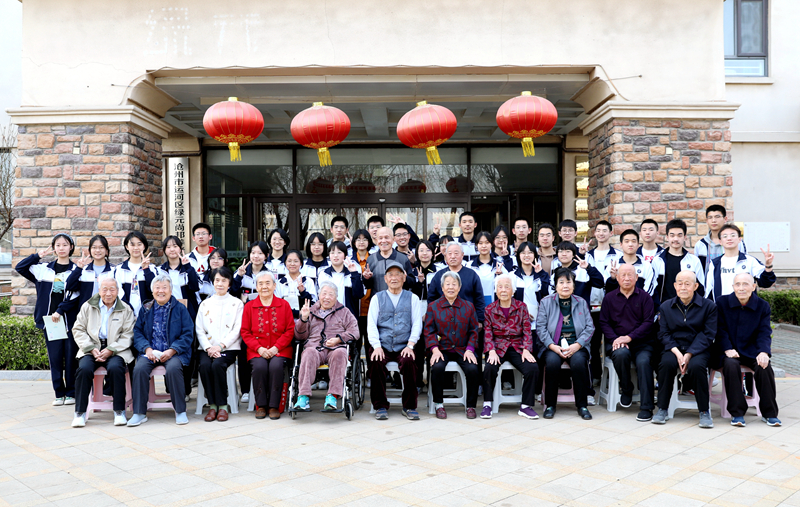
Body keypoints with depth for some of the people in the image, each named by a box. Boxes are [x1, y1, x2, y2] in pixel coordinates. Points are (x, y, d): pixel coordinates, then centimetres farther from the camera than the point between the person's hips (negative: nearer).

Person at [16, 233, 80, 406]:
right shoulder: (43, 269, 11)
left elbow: (75, 297, -4)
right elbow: (20, 267, 12)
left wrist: (60, 311, -13)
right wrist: (39, 255, 4)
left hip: (69, 319, -2)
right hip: (50, 320, 2)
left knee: (71, 356, 1)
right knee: (55, 357, 4)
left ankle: (71, 393, 11)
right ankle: (59, 393, 12)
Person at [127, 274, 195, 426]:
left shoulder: (180, 309, 6)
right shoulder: (146, 309, 14)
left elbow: (188, 334, 0)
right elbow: (137, 331, 10)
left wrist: (171, 351, -13)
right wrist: (147, 348, -9)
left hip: (174, 352, -2)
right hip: (150, 351, 3)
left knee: (173, 368, -33)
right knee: (139, 369, -27)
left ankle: (180, 411, -17)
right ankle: (139, 413, -14)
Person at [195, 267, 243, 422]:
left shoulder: (236, 303, 9)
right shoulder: (205, 304, 18)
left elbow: (237, 330, -1)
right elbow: (199, 329, 9)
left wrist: (220, 346, -14)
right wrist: (208, 347, -9)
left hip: (228, 348, -2)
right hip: (207, 348, 3)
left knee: (217, 365, -32)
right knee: (204, 365, -29)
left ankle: (223, 406, -19)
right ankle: (212, 405, -17)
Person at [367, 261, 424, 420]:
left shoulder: (412, 298, 14)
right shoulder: (377, 298, 14)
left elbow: (417, 324, 5)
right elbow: (371, 324, 5)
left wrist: (410, 345, -10)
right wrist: (376, 346, -11)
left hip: (404, 347, 0)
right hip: (383, 346, 1)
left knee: (409, 361, -32)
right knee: (376, 362, -31)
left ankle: (409, 407, -14)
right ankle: (380, 406, -12)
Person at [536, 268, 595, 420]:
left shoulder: (582, 303, 12)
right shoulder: (546, 302, 8)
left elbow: (589, 327, 4)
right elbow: (541, 327, 0)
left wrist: (577, 345, -12)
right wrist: (553, 346, -15)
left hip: (576, 346, 1)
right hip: (553, 346, -1)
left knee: (578, 361, -32)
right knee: (552, 362, -33)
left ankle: (582, 405, -14)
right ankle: (550, 405, -15)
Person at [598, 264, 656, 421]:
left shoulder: (645, 297, 7)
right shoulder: (609, 298, 12)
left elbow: (648, 323, -2)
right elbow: (604, 322, 7)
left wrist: (629, 337, -15)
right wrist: (615, 339, -11)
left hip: (641, 342, 0)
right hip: (617, 341, 1)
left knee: (643, 361, -31)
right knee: (621, 354, -34)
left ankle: (646, 407, -24)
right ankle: (626, 390, -6)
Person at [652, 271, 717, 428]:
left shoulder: (709, 306, 2)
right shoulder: (666, 306, 10)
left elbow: (708, 334, -5)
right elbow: (663, 334, 5)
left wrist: (689, 354, -17)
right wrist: (677, 352, -14)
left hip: (698, 349, -2)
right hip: (673, 348, 2)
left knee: (697, 366, -34)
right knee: (667, 363, -31)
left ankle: (704, 411, -16)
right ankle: (662, 409, -16)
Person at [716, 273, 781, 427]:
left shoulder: (762, 306, 4)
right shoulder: (722, 302, 0)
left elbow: (765, 332, -2)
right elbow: (720, 329, -1)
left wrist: (764, 352, -21)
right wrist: (728, 349, -17)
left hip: (752, 351, 2)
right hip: (730, 351, -2)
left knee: (765, 367, -28)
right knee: (731, 366, -33)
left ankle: (769, 413, -9)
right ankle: (737, 413, -22)